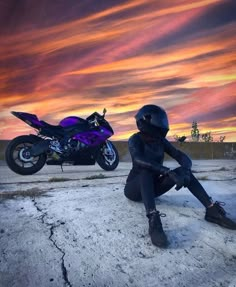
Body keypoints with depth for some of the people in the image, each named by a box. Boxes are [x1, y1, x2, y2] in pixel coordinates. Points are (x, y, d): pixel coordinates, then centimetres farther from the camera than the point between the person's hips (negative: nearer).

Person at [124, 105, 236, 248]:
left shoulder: (161, 141, 1)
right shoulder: (136, 139, -16)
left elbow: (182, 156, -7)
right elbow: (139, 160, -36)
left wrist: (185, 170, -29)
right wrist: (167, 171, -45)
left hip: (152, 187, 5)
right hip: (134, 188, -5)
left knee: (182, 172, -13)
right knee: (146, 172, -37)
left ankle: (212, 209, -17)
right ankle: (154, 220, -49)